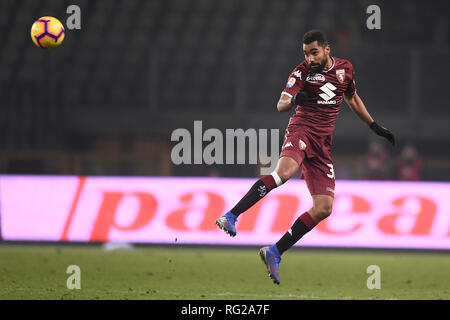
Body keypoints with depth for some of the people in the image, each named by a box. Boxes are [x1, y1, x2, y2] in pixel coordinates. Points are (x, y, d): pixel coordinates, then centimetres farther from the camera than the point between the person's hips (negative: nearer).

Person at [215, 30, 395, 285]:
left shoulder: (345, 68, 11)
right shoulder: (302, 72, -2)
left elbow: (352, 98, 30)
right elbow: (281, 105, -13)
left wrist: (375, 126, 31)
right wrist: (293, 99, -36)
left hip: (323, 144, 5)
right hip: (301, 130, -5)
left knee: (324, 208, -6)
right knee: (285, 170, -37)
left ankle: (275, 253, -1)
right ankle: (231, 217, -42)